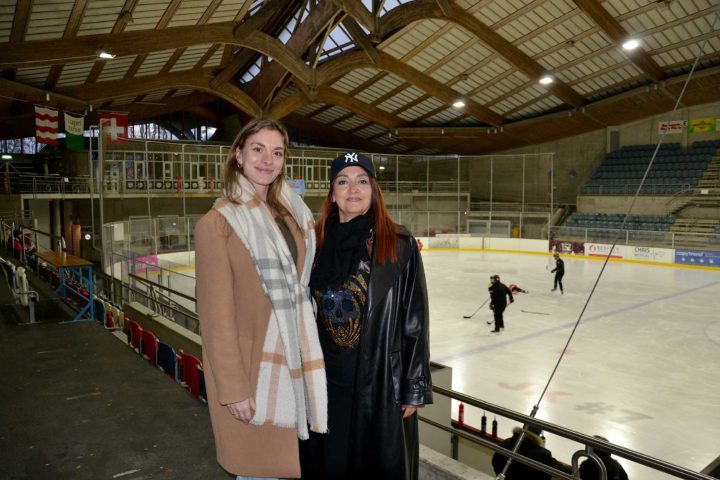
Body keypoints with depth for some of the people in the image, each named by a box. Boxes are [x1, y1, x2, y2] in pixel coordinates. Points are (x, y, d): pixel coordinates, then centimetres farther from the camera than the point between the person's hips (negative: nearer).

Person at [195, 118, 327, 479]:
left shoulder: (293, 212, 6)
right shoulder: (217, 223, -14)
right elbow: (217, 314, -14)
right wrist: (234, 387, -14)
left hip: (294, 354, 6)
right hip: (250, 359, -6)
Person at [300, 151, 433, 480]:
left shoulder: (399, 246, -8)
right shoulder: (316, 244, 2)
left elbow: (415, 320, -6)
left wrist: (415, 388, -6)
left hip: (380, 381, -3)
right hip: (324, 379, 3)